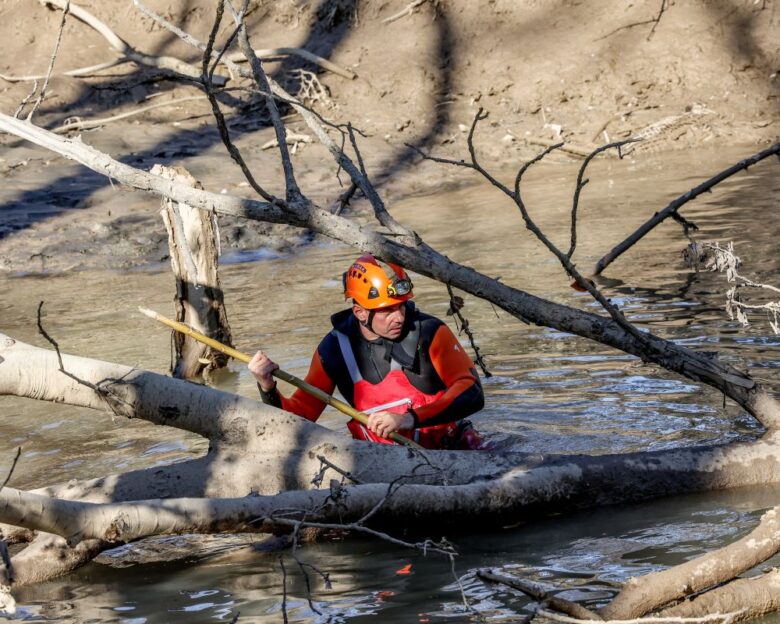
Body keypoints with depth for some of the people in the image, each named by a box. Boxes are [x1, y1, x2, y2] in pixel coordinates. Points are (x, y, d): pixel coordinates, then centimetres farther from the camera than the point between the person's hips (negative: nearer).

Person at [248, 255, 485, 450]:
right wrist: (268, 389, -12)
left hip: (447, 449, -3)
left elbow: (472, 393, -15)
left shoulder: (428, 332, -8)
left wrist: (411, 419, -27)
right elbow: (301, 414, 7)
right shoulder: (335, 349, 1)